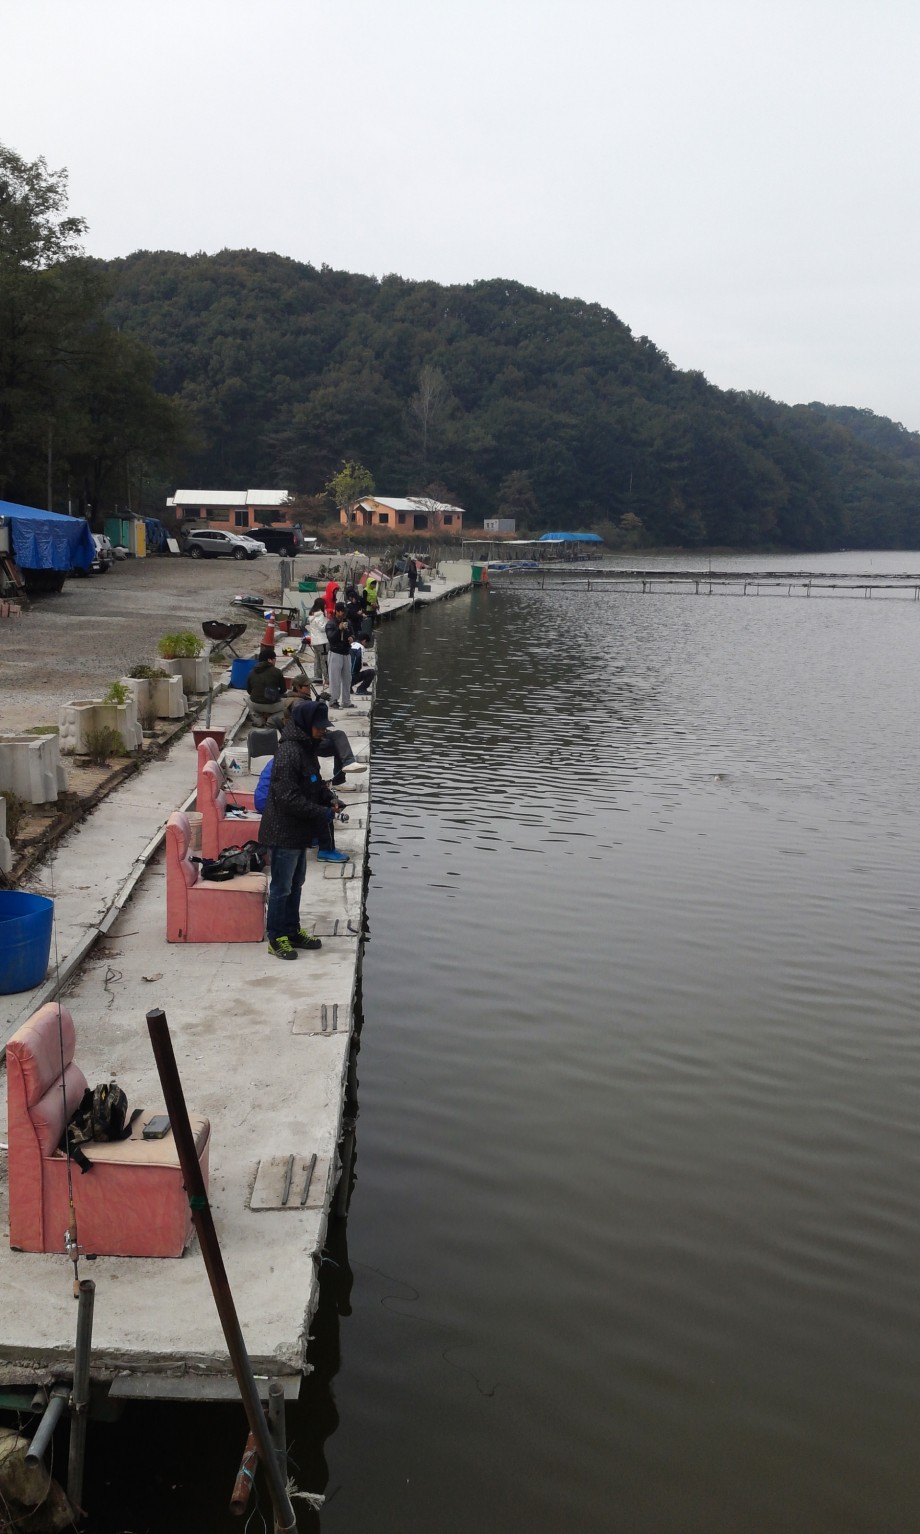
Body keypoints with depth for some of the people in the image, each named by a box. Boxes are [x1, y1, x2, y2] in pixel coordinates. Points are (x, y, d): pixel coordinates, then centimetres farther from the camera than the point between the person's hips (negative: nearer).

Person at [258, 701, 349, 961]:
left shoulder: (306, 748, 8)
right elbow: (288, 797, -27)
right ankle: (276, 938, 12)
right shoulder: (288, 753, -24)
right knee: (282, 886, 1)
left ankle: (292, 930, 32)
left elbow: (315, 782, 22)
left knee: (296, 883, 19)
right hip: (283, 832, -10)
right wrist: (321, 812, -22)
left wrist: (329, 798, 2)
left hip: (299, 831, 10)